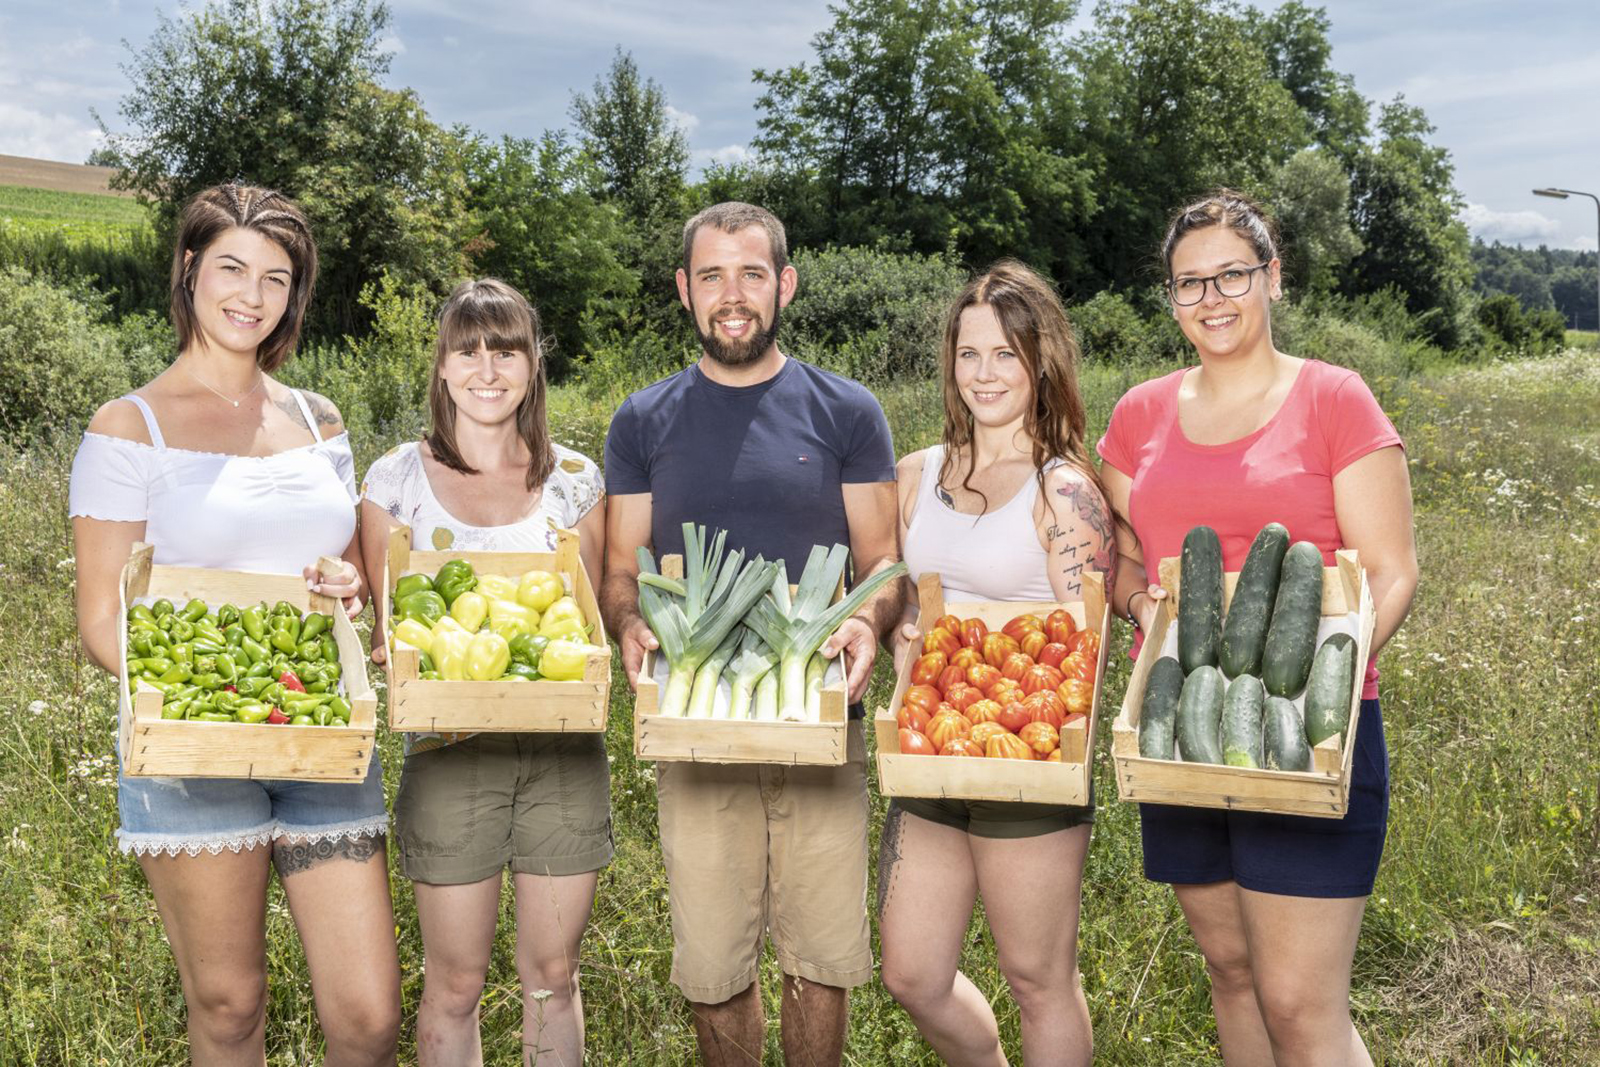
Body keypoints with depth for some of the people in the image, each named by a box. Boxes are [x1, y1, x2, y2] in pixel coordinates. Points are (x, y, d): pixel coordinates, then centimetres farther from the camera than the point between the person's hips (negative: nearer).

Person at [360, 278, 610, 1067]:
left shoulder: (575, 480, 6)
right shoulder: (398, 479, 1)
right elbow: (380, 624, 4)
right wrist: (392, 645, -17)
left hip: (564, 749, 2)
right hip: (451, 749, -1)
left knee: (553, 975, 11)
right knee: (455, 982, 6)